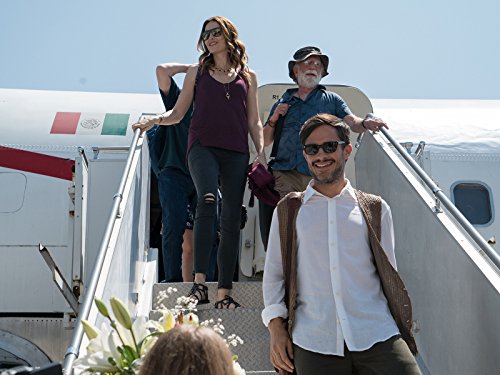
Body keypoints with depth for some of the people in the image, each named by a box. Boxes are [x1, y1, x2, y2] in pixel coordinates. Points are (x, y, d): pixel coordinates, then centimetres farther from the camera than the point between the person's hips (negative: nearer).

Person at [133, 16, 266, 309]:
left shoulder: (248, 76, 17)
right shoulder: (197, 72, 16)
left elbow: (254, 122, 16)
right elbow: (178, 113, 14)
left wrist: (261, 154, 5)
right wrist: (156, 120, -5)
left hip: (236, 153, 2)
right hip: (203, 147, -2)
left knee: (232, 220, -1)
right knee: (207, 200, -28)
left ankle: (224, 292, 4)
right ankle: (200, 281, -34)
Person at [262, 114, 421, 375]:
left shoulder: (375, 209, 13)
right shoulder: (288, 211, 12)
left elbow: (389, 274, 15)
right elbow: (273, 274, 11)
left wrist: (402, 328, 10)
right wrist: (276, 328, 0)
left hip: (377, 336, 0)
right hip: (314, 344, 0)